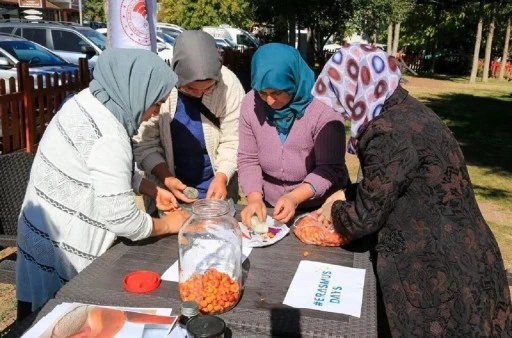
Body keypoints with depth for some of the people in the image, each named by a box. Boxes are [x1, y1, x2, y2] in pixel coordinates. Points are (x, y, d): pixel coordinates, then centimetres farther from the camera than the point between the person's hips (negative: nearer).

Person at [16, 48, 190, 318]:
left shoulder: (88, 101, -2)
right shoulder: (107, 136, -29)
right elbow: (122, 219, -24)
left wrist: (151, 190, 10)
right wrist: (168, 225, -7)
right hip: (63, 253, -8)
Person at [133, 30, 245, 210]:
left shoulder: (229, 83, -18)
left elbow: (233, 140, -12)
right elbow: (144, 143, -13)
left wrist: (222, 176, -26)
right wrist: (167, 178, -25)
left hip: (215, 186, 1)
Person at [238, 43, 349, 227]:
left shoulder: (323, 108, -18)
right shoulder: (251, 103, -7)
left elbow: (330, 169, -16)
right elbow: (248, 160, -3)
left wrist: (295, 197, -29)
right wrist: (254, 198, -18)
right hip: (268, 205, 3)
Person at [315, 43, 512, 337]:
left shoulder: (392, 133, -25)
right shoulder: (408, 111, 4)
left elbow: (364, 219, -17)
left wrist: (335, 211, 2)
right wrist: (347, 194, 15)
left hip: (441, 273, -9)